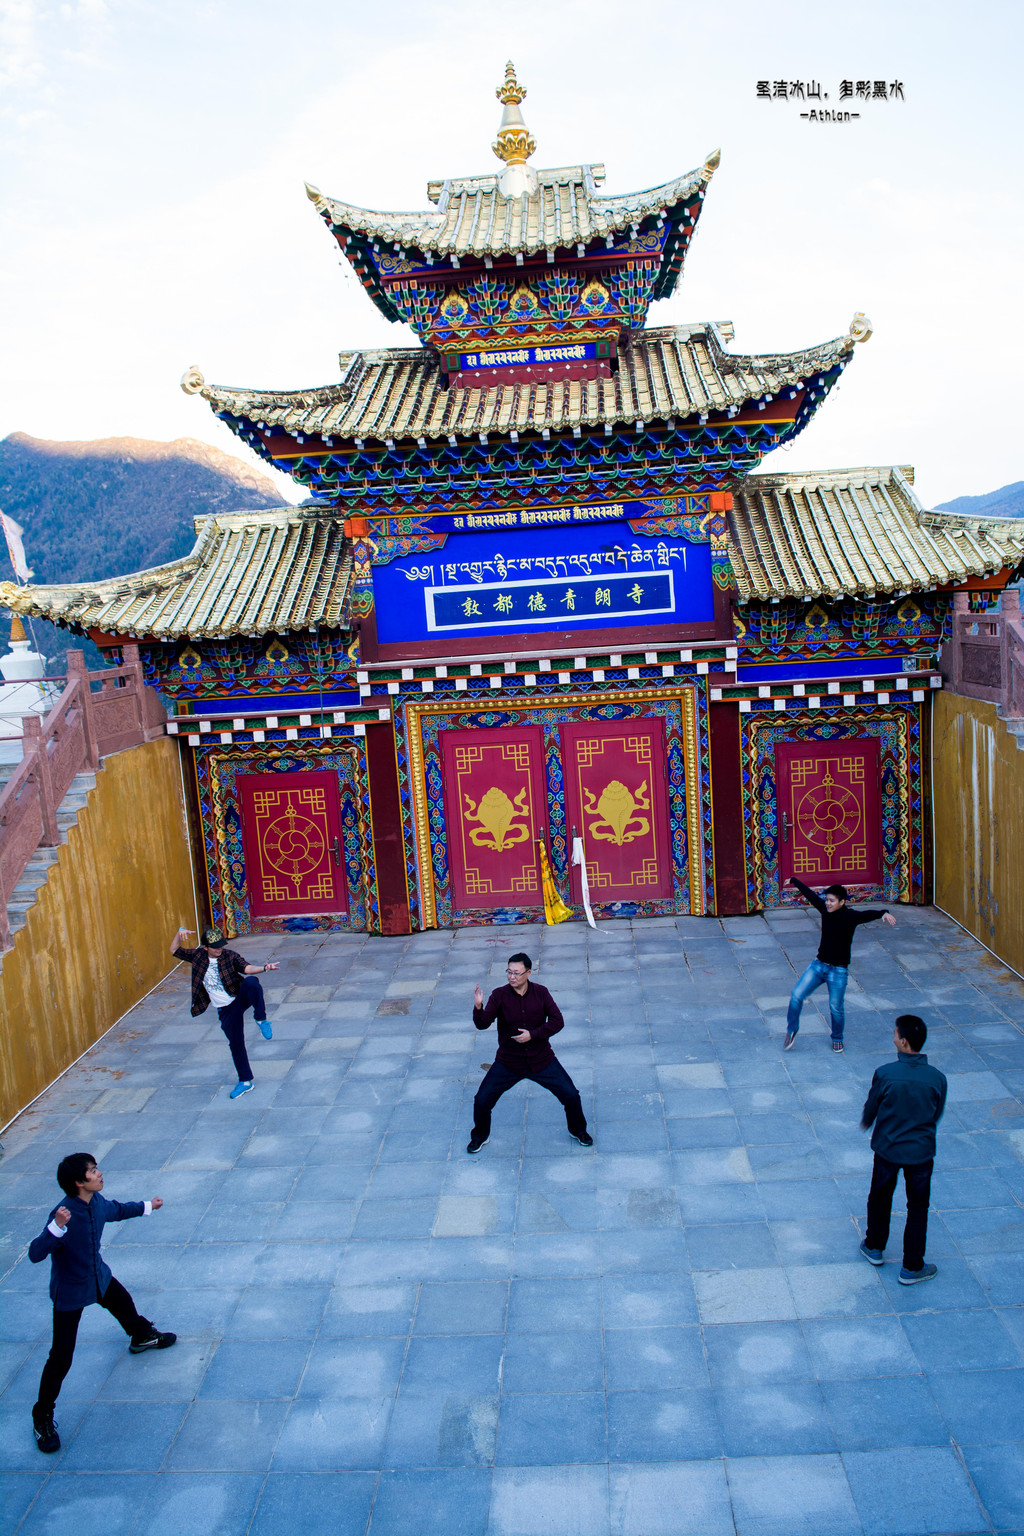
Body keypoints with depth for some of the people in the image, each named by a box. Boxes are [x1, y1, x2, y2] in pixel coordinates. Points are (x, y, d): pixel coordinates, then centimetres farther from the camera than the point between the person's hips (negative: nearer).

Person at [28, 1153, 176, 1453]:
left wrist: (146, 1206, 27)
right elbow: (35, 1254, -42)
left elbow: (116, 1210, 13)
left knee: (124, 1305, 29)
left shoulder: (97, 1203, -12)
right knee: (61, 1358, -1)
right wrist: (57, 1227, -57)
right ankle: (42, 1416, 19)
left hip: (99, 1278, 7)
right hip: (70, 1293, -7)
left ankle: (142, 1336, 61)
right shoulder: (64, 1214, -34)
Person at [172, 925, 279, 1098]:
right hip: (225, 1009, 3)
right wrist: (180, 933, -9)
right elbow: (174, 950, 8)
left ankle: (261, 1019, -28)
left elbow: (246, 968, -24)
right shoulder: (198, 956, 1)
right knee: (235, 1043, 3)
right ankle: (245, 1081, 19)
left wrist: (264, 968, -43)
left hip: (241, 997, -3)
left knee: (250, 982, -37)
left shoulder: (230, 956, -8)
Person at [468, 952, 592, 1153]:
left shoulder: (541, 993, -7)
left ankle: (578, 1130, 28)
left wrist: (532, 1034, -20)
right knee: (482, 1100, -3)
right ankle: (480, 1137, 26)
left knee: (570, 1095, -2)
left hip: (542, 1060, 1)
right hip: (508, 1063, 0)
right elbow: (483, 1024, -21)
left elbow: (557, 1021, -9)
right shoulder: (499, 995, -12)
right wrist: (478, 1008, -42)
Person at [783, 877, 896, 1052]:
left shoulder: (851, 916, -15)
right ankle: (792, 1031, 15)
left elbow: (869, 914, -32)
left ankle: (837, 1038, 28)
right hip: (819, 964, 4)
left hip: (838, 970, -4)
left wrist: (884, 913, -53)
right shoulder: (824, 910, -1)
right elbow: (810, 893, 12)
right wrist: (793, 880, 27)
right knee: (796, 995, -4)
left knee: (836, 1007, 1)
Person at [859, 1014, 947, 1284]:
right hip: (921, 1151, 1)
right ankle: (912, 1267, 23)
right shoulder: (937, 1078, -15)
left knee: (880, 1198, 22)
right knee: (918, 1208, 15)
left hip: (887, 1148, 0)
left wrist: (866, 1123, 18)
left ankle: (874, 1247, 39)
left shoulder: (885, 1073, -21)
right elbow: (937, 1115, 2)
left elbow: (871, 1108, -5)